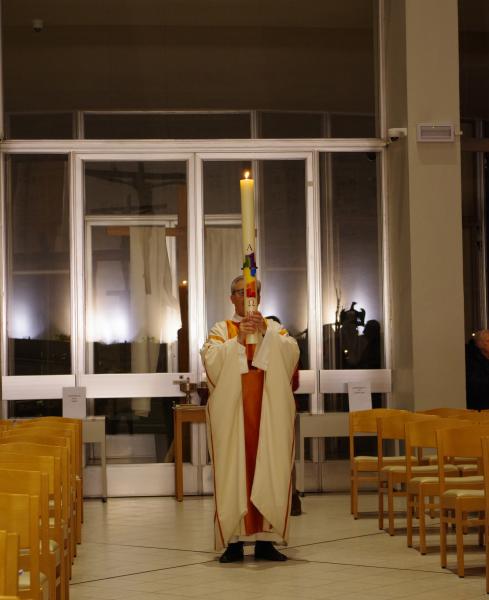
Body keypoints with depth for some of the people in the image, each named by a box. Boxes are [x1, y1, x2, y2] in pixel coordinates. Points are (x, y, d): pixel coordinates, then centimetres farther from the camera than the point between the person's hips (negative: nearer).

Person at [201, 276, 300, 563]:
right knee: (233, 473, -5)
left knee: (269, 472, -2)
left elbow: (292, 352, -5)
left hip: (269, 413, 1)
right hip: (232, 413, -1)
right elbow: (211, 359, -7)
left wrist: (265, 332, -18)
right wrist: (238, 339, -19)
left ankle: (266, 540, 2)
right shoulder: (220, 330, 11)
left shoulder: (274, 328, 14)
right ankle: (235, 541, -3)